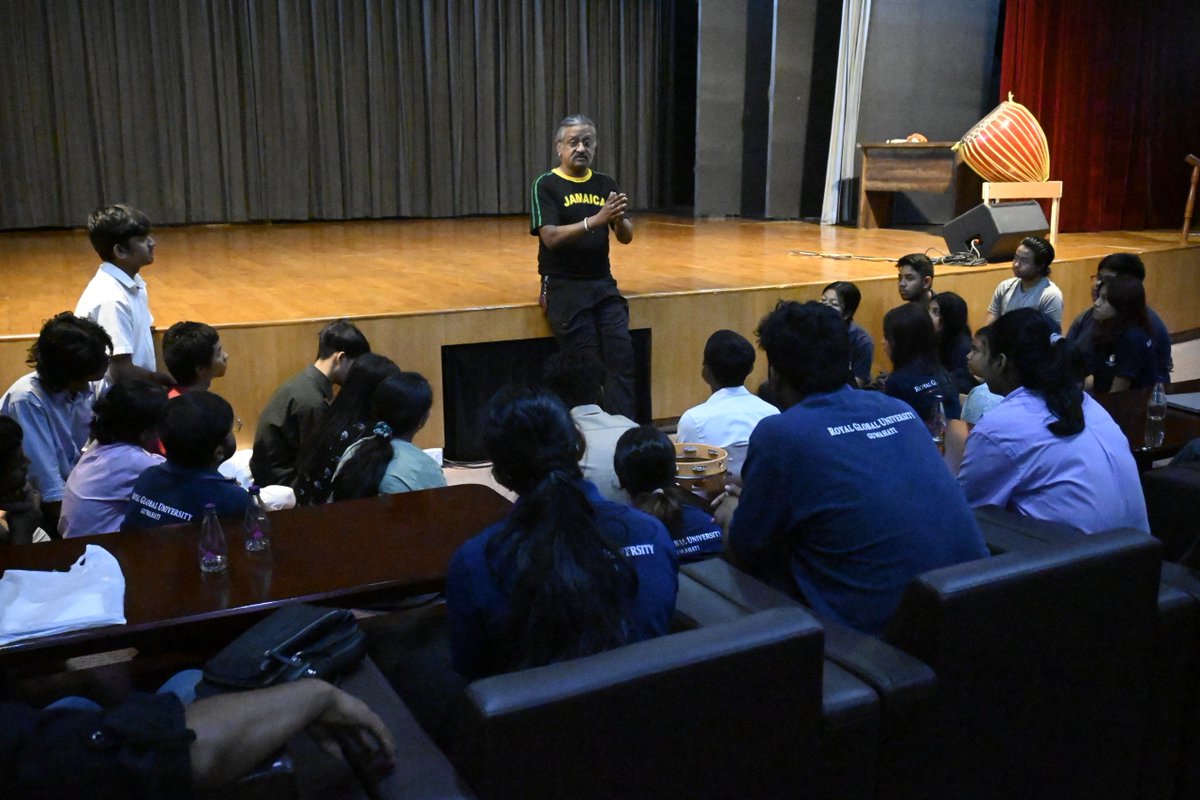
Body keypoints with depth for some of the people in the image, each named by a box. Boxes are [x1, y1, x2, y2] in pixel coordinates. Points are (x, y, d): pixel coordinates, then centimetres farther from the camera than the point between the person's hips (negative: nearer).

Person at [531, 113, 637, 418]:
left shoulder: (606, 184, 12)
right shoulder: (546, 185, -2)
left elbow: (627, 237, 8)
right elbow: (550, 237, -15)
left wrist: (619, 219, -16)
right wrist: (596, 220, -27)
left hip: (603, 284, 4)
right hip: (564, 288, -4)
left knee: (622, 354, -7)